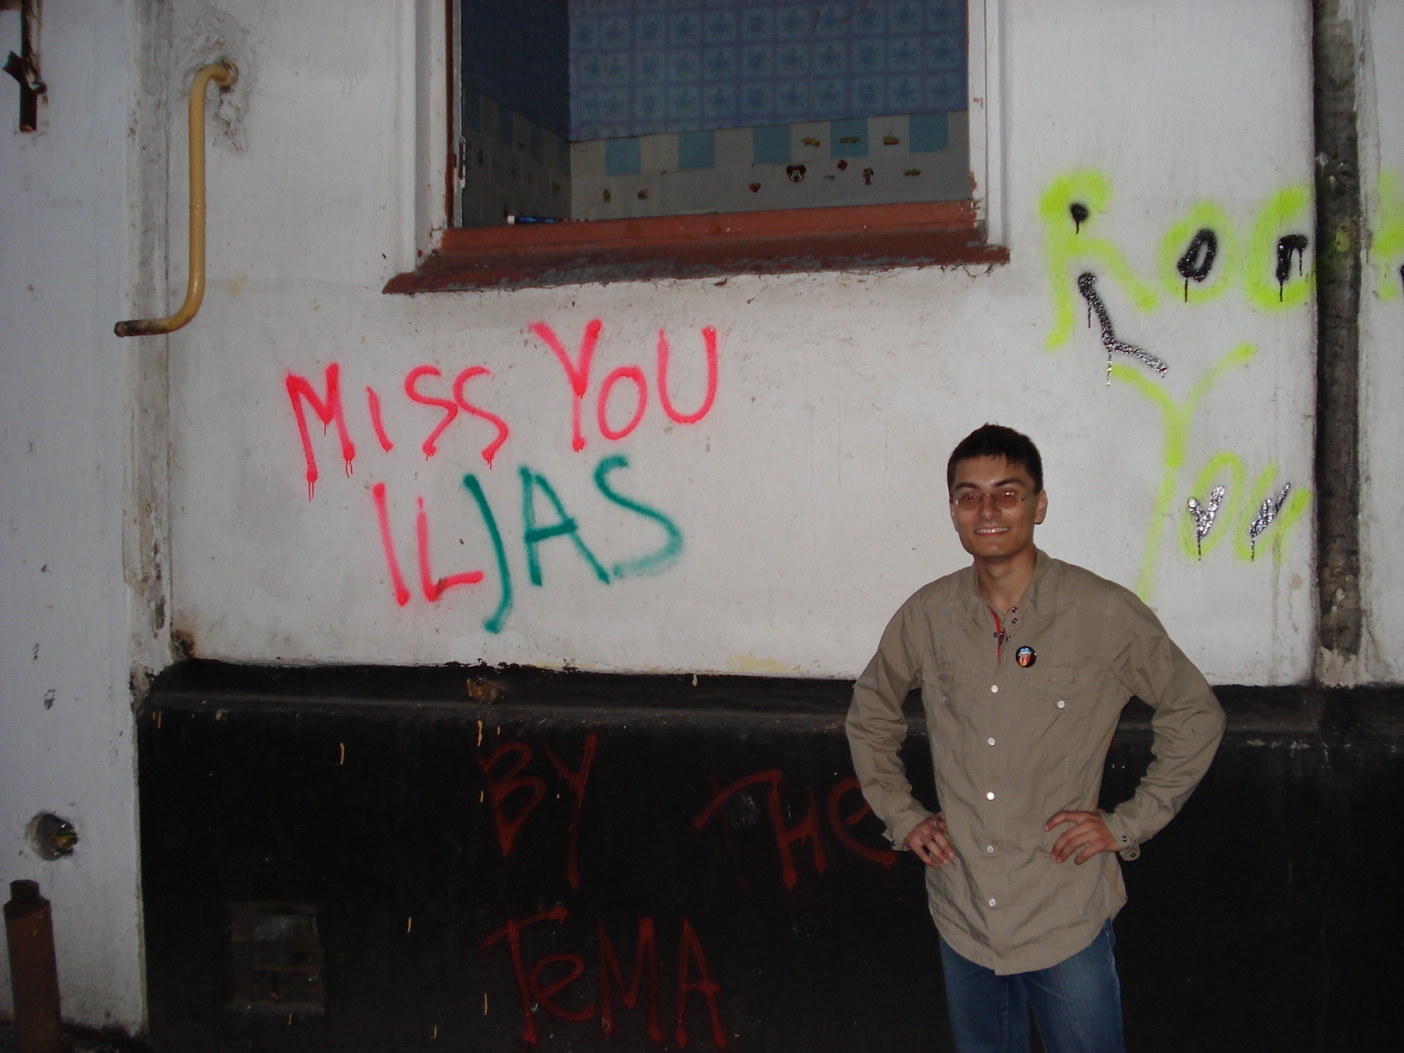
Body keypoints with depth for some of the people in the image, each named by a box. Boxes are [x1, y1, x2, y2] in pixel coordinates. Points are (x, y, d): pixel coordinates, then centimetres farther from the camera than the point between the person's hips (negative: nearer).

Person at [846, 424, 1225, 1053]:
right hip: (961, 918, 3)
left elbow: (1196, 717, 1)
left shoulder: (1106, 615, -10)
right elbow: (869, 716, 17)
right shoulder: (926, 617, -1)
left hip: (1068, 925, -3)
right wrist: (902, 817, 8)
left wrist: (1128, 825, -4)